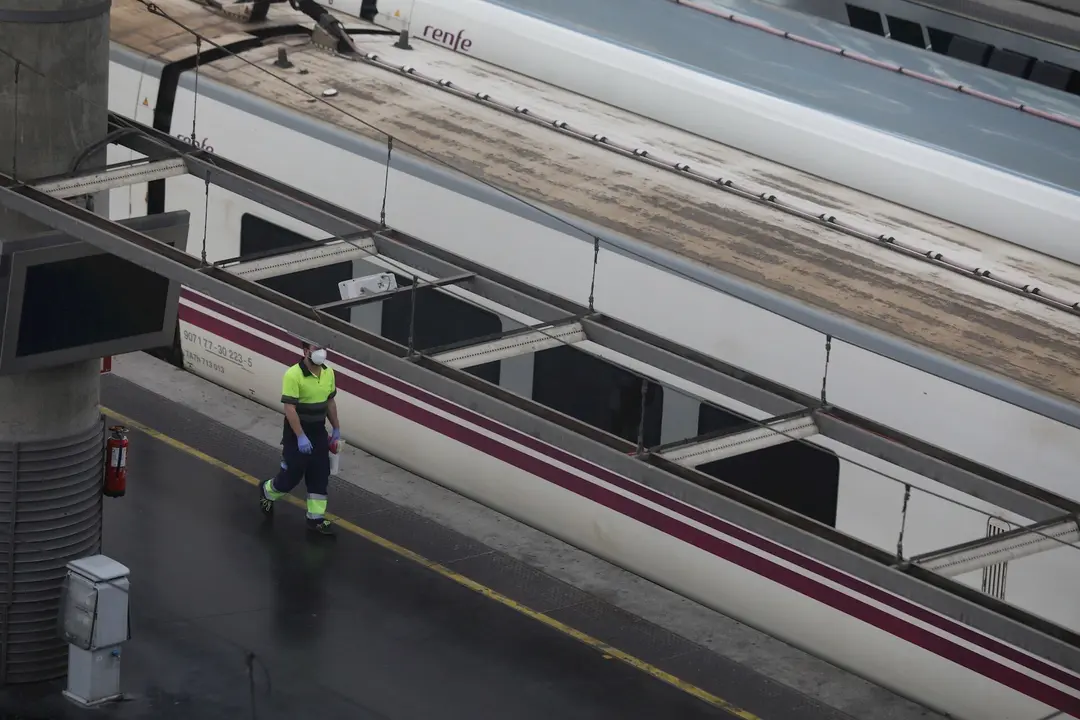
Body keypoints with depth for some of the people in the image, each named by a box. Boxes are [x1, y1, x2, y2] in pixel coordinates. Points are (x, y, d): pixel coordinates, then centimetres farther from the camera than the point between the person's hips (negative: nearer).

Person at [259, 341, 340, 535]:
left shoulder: (328, 373, 0)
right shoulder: (294, 375, -22)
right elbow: (289, 408, -23)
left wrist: (336, 429, 16)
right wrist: (300, 437, -26)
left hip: (319, 432, 6)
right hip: (296, 433, -6)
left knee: (320, 475, 6)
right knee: (292, 474, 3)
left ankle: (316, 518, 14)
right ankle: (267, 491, 33)